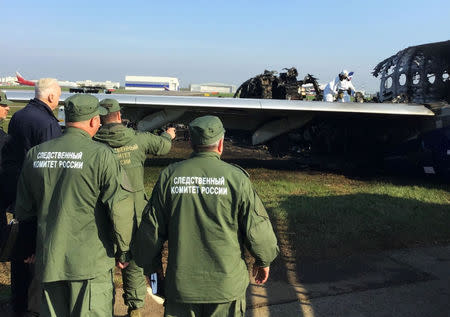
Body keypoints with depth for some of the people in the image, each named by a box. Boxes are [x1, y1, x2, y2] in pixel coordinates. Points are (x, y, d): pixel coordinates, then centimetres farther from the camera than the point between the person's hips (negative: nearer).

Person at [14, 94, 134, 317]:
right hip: (90, 261, -5)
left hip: (48, 260, 5)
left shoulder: (35, 154, 3)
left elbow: (23, 209, 11)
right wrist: (124, 249, -3)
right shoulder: (101, 155, -13)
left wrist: (29, 245, 24)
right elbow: (119, 209, -15)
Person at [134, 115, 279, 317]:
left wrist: (150, 266, 15)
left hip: (181, 284, 2)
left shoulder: (169, 175, -4)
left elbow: (152, 229, 1)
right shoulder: (236, 178, -10)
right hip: (227, 285, -1)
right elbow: (256, 229, -6)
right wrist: (264, 261, 12)